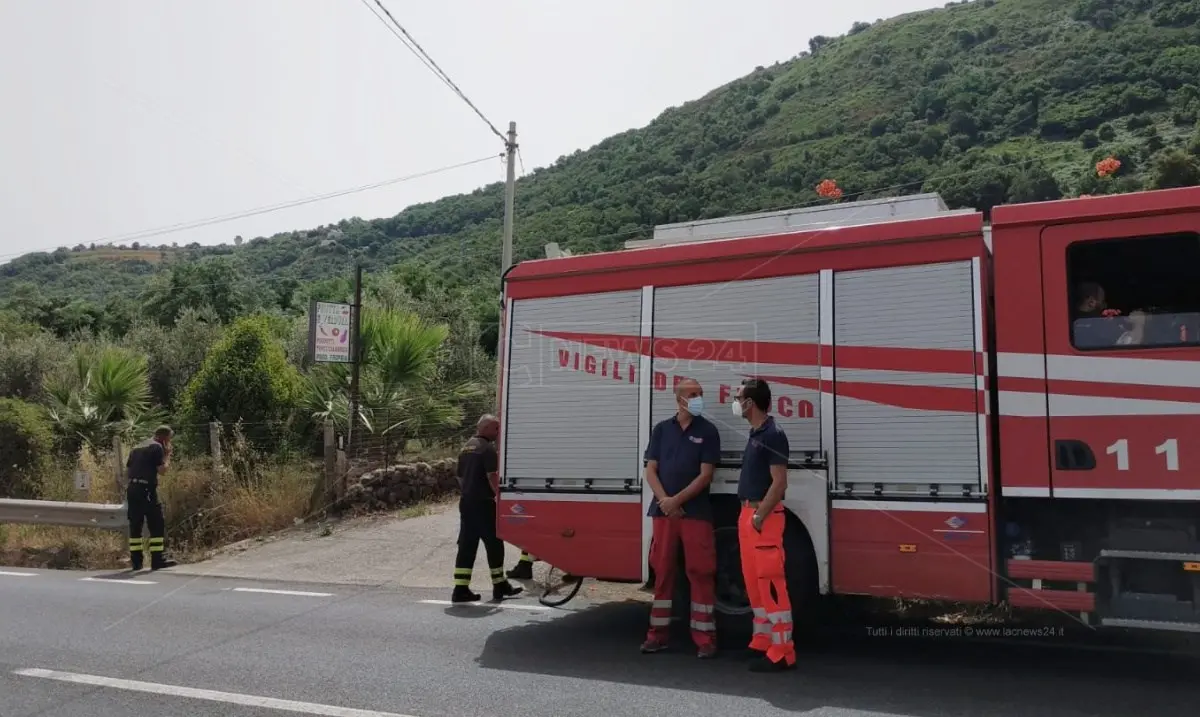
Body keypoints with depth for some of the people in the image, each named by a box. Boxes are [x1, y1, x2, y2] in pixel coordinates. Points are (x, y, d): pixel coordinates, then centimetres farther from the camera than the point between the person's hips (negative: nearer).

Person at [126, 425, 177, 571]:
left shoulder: (137, 448, 21)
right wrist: (167, 455, 4)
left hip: (132, 489, 8)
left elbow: (127, 469, 19)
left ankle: (136, 560, 12)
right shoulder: (157, 447, -3)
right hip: (147, 489, -8)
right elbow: (162, 470, -8)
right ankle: (158, 559, -7)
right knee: (157, 524, -4)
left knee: (135, 525, 10)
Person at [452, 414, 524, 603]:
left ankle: (461, 589, 3)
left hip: (466, 502, 8)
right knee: (494, 543, 3)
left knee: (466, 546, 7)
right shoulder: (487, 448, -12)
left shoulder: (466, 448, 16)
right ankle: (500, 586, 12)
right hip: (483, 503, -8)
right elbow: (492, 477, -19)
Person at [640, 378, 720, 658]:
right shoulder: (662, 429, 8)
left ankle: (705, 637, 3)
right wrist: (665, 501, -10)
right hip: (663, 511, 3)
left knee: (700, 573, -2)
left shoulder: (707, 431, 0)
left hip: (696, 512, -2)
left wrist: (677, 500, -13)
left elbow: (705, 475, -6)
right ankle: (658, 633, 16)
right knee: (662, 571, 8)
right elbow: (650, 470, 5)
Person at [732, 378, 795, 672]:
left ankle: (782, 652, -3)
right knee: (754, 581, 14)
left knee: (771, 583, -8)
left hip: (764, 517, -10)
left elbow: (779, 483, -18)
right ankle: (762, 642, 24)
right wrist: (748, 515, 14)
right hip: (748, 514, 10)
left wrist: (759, 517, -20)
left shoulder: (773, 435, -13)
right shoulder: (755, 434, 15)